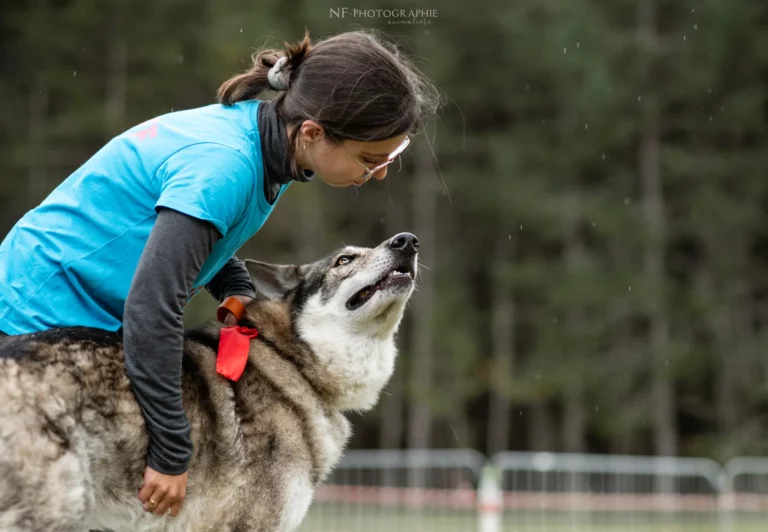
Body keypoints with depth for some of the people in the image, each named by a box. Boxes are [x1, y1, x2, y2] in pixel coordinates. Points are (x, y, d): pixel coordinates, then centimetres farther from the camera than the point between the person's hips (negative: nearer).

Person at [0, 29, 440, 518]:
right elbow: (152, 308, -32)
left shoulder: (261, 136, -4)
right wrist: (172, 452, -27)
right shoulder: (224, 165, -31)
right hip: (44, 316, -9)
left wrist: (238, 290, -4)